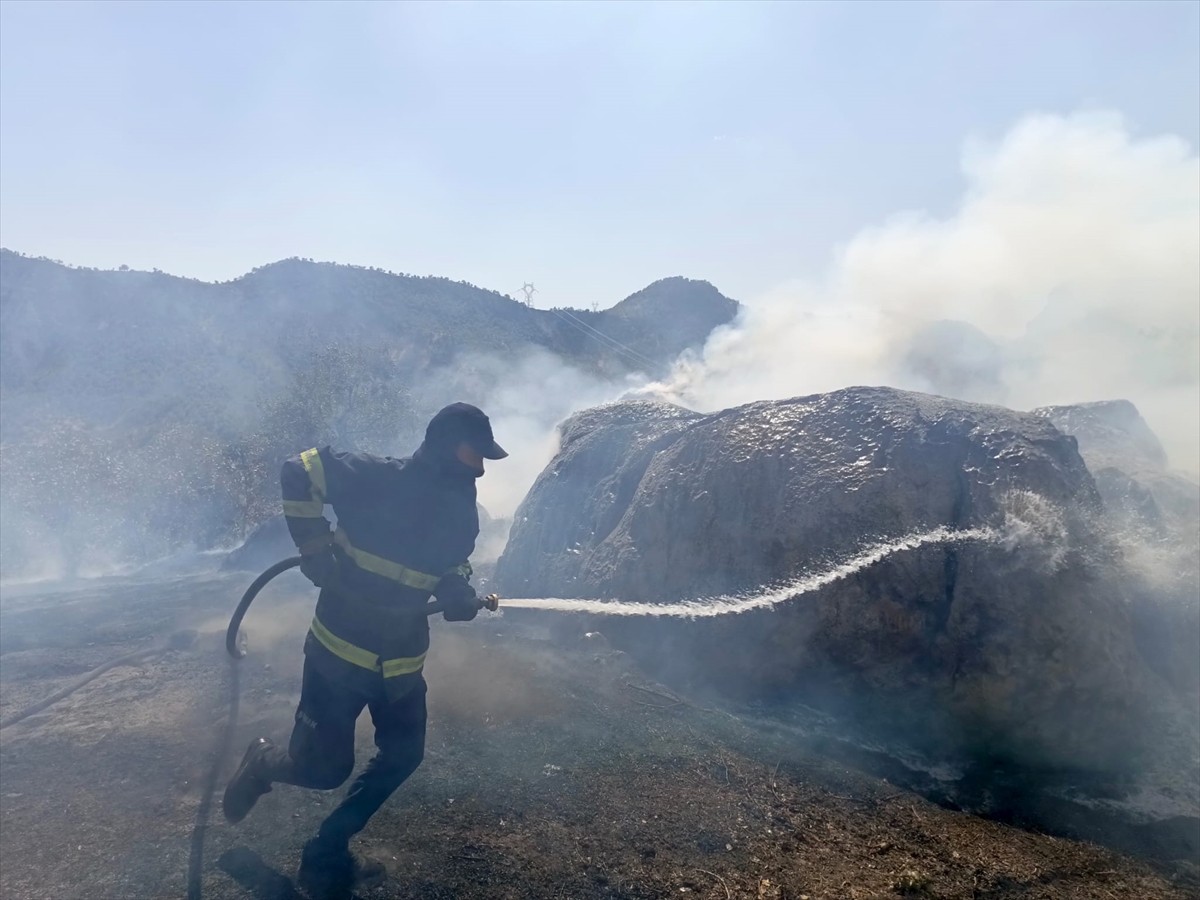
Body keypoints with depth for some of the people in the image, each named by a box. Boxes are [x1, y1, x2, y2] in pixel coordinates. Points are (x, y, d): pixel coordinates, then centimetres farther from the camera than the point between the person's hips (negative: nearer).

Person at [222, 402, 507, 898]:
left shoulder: (461, 514, -2)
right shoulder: (378, 478, -20)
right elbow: (298, 471, -15)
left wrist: (463, 598, -13)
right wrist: (314, 548, -18)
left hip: (402, 661, 6)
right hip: (340, 652, -6)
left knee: (402, 756, 10)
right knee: (324, 768, 2)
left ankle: (327, 857, 28)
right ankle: (263, 762, 37)